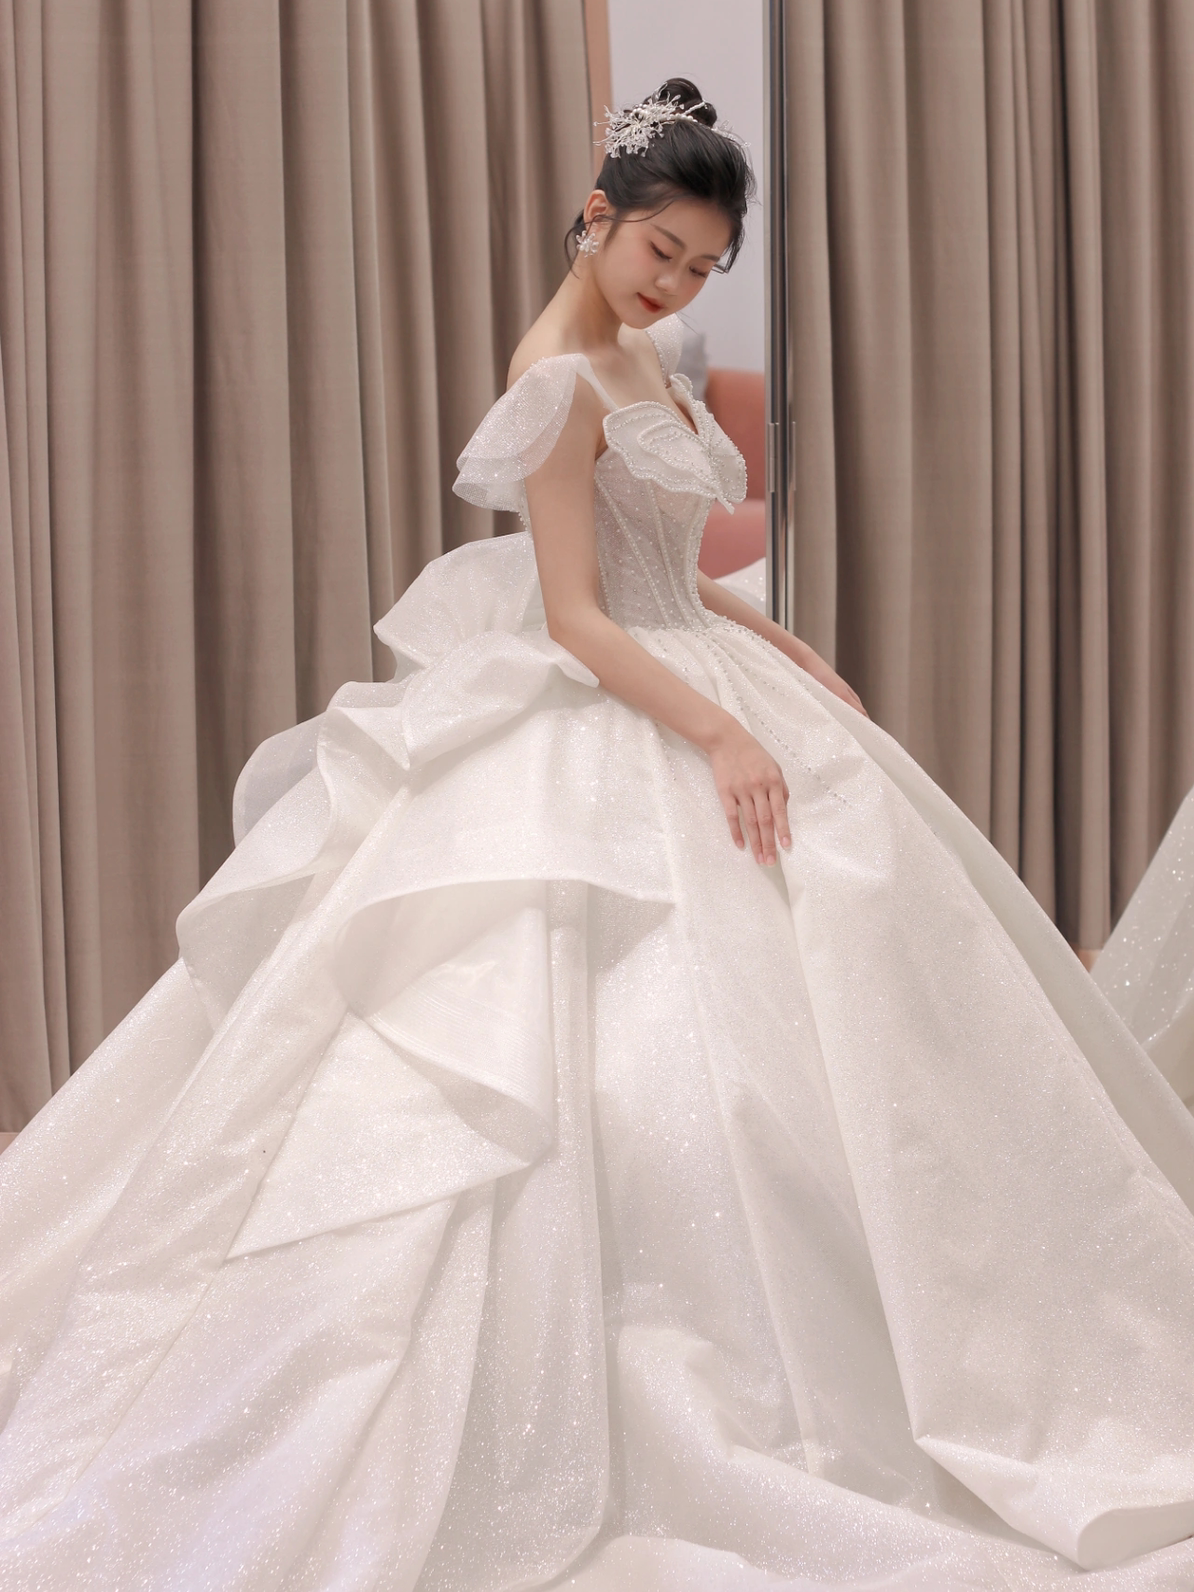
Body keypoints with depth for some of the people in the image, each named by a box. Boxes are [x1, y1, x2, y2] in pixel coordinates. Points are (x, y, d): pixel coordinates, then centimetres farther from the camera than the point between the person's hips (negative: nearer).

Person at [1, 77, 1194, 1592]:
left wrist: (767, 643, 11)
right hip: (596, 739, -10)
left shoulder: (639, 358, 12)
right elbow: (575, 618, -21)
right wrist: (721, 733, -26)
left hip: (678, 691, 10)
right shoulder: (563, 376, -16)